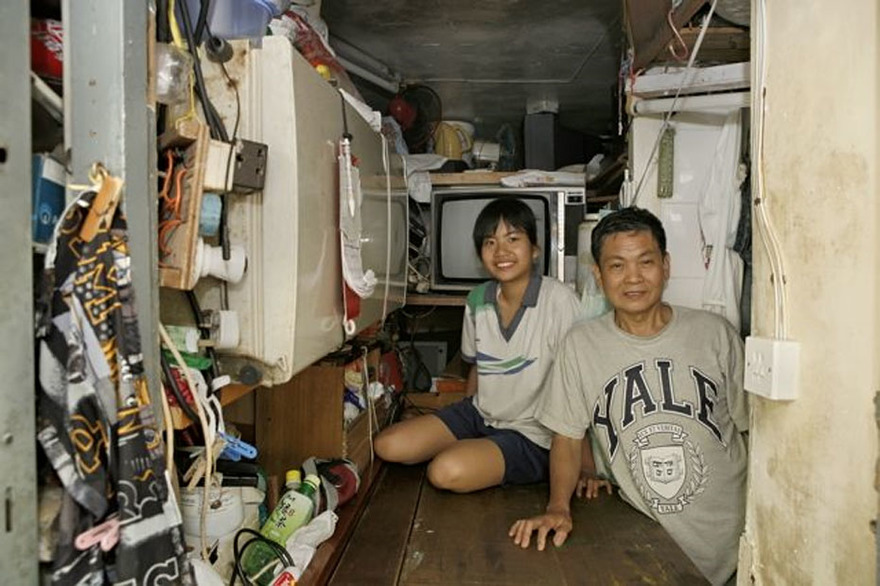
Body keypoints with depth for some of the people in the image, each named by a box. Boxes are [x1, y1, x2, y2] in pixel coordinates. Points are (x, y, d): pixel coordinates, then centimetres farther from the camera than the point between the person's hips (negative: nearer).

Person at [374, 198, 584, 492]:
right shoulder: (478, 300, -2)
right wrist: (461, 426, 12)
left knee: (447, 471, -29)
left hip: (531, 435, -6)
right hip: (479, 414, 6)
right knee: (388, 445, -4)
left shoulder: (559, 300, -21)